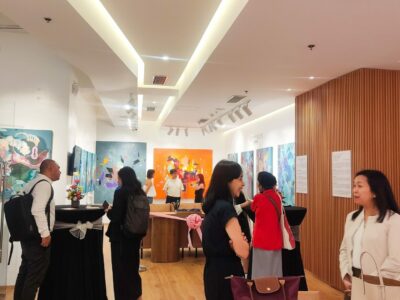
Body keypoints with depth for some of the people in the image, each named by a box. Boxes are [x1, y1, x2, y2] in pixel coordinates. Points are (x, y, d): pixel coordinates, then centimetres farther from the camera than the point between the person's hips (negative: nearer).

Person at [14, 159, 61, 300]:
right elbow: (37, 210, -26)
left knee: (25, 272, 17)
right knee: (35, 274, 0)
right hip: (38, 236, -10)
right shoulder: (44, 184, -15)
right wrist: (45, 233, -24)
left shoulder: (32, 183, 15)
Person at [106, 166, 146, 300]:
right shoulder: (140, 192, 3)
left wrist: (109, 210, 2)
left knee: (120, 268, 7)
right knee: (132, 265, 21)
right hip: (135, 234, 7)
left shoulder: (120, 192, -17)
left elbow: (115, 216, -19)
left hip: (120, 235, -7)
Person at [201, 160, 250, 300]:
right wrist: (243, 240, -8)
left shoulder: (214, 205, 5)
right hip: (225, 274, -9)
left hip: (214, 271, 9)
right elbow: (243, 252, -29)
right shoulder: (225, 208, -22)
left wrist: (234, 241, -5)